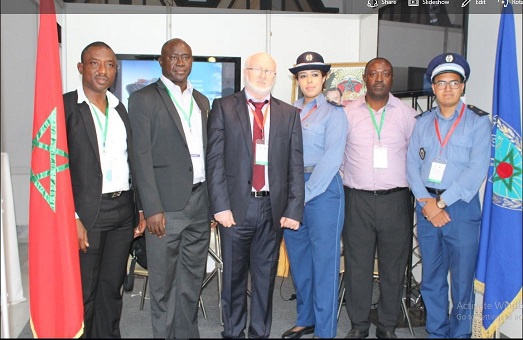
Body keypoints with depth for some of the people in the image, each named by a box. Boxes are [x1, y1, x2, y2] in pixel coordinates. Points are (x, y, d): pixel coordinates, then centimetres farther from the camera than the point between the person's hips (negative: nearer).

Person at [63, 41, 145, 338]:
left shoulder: (120, 109, 13)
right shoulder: (64, 107, -5)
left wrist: (140, 209, 10)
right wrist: (72, 219, -16)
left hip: (123, 212, 5)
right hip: (87, 213, -5)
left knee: (112, 288, 15)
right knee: (83, 293, 4)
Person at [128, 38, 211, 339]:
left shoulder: (202, 101, 15)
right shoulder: (144, 99, -3)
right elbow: (142, 156, -9)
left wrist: (214, 202, 11)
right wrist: (152, 209, -15)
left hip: (200, 202, 6)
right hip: (167, 204, -5)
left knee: (192, 280, 14)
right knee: (164, 282, 5)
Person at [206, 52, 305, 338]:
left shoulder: (289, 114, 9)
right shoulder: (223, 107, 3)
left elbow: (296, 165, 5)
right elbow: (215, 159, -3)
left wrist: (294, 208, -3)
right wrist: (220, 205, -11)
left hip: (273, 207, 2)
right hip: (236, 206, -2)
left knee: (266, 276, 11)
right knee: (234, 275, 9)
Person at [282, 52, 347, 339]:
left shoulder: (333, 112, -2)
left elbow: (331, 158, -12)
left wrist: (306, 194, -15)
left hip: (323, 189, -5)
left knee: (323, 261, 1)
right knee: (298, 258, 13)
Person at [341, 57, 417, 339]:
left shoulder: (407, 114, 5)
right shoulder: (347, 112, 4)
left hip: (396, 200, 1)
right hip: (357, 200, 0)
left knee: (393, 266, 8)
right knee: (357, 265, 6)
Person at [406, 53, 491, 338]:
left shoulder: (478, 122, -2)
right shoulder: (423, 123, 10)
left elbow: (477, 170, -11)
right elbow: (412, 165, 4)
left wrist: (442, 202, -13)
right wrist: (426, 202, -9)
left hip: (462, 207, -3)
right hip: (426, 206, 4)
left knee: (462, 278, 2)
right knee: (431, 277, 12)